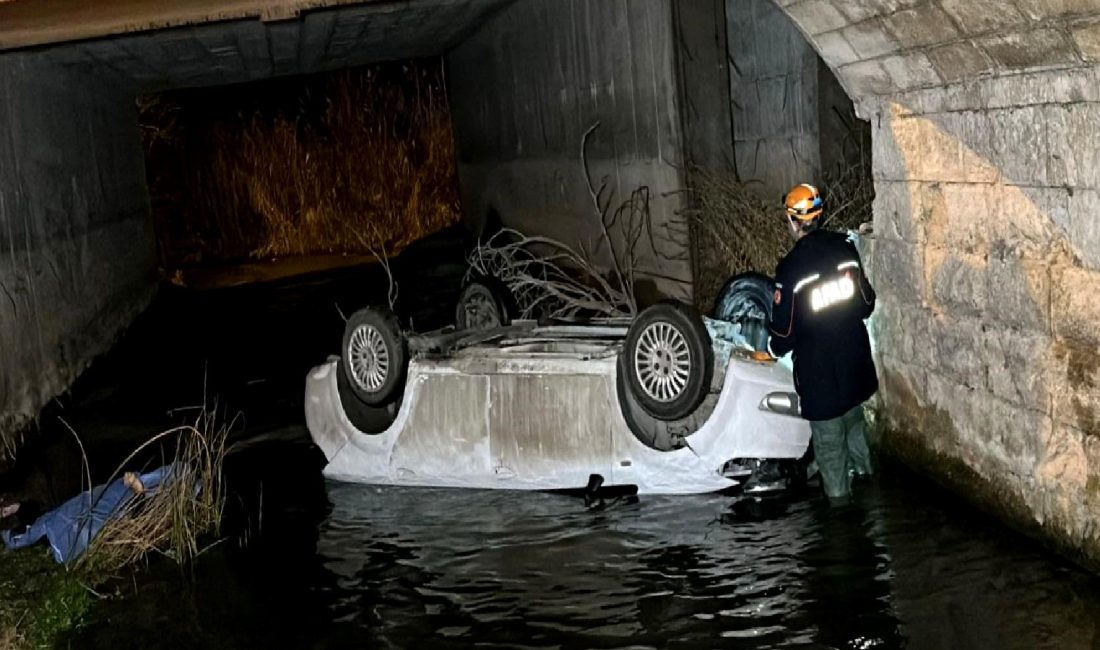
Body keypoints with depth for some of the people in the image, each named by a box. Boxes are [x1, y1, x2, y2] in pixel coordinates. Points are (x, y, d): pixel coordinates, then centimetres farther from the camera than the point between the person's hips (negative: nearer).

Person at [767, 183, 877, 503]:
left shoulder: (790, 268, -22)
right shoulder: (845, 248, -7)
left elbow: (784, 330, -14)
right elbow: (867, 302, 3)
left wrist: (773, 348, 7)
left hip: (818, 369, -5)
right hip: (854, 359, 5)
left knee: (828, 436, 10)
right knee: (853, 421, 27)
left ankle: (838, 494, 20)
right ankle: (864, 470, 41)